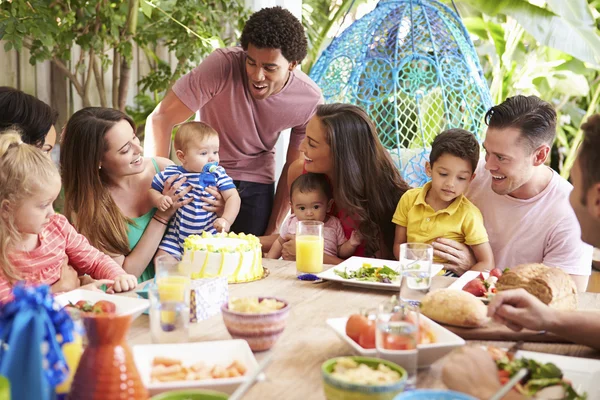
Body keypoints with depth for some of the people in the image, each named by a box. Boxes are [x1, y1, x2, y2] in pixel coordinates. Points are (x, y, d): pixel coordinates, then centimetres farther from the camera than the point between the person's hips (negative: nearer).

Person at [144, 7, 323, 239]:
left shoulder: (310, 101, -19)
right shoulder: (223, 65, -28)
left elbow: (294, 169, -6)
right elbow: (160, 119, -25)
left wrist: (272, 231, -4)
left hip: (256, 183, 2)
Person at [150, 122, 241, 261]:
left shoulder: (217, 174, -5)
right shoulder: (170, 174, -3)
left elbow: (233, 197, -11)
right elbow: (152, 190, 10)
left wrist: (226, 220, -26)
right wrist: (159, 200, -13)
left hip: (209, 238, -1)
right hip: (176, 237, 1)